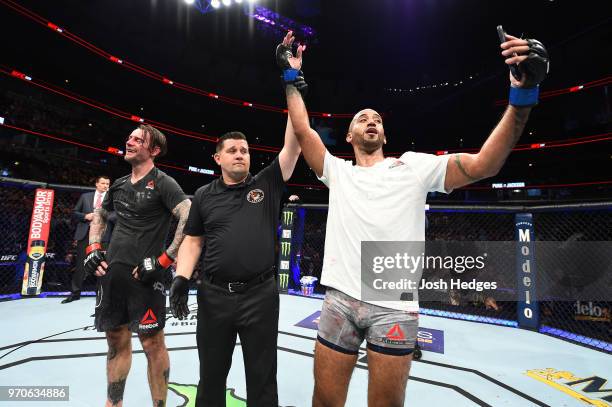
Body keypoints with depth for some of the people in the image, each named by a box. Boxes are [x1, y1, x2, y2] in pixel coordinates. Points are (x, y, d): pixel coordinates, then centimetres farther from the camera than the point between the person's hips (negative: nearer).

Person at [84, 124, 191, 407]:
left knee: (152, 343, 1)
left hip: (144, 275, -6)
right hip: (111, 271, 7)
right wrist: (92, 248, 14)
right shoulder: (119, 184, 13)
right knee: (117, 341, 17)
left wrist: (163, 260, -19)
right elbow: (100, 215, 30)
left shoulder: (162, 183, -8)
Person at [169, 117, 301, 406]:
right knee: (211, 376, 20)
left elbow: (292, 146, -4)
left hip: (260, 295, -1)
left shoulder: (266, 184, 2)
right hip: (214, 295, 2)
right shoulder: (204, 196, 7)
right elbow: (192, 241, 9)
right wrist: (181, 277, -5)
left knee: (262, 378, 13)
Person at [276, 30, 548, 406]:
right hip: (340, 299, 2)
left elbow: (482, 164, -4)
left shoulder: (414, 167, 7)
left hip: (395, 306, -1)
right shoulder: (338, 172, 11)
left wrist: (523, 93, -13)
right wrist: (291, 77, 9)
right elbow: (303, 130, 7)